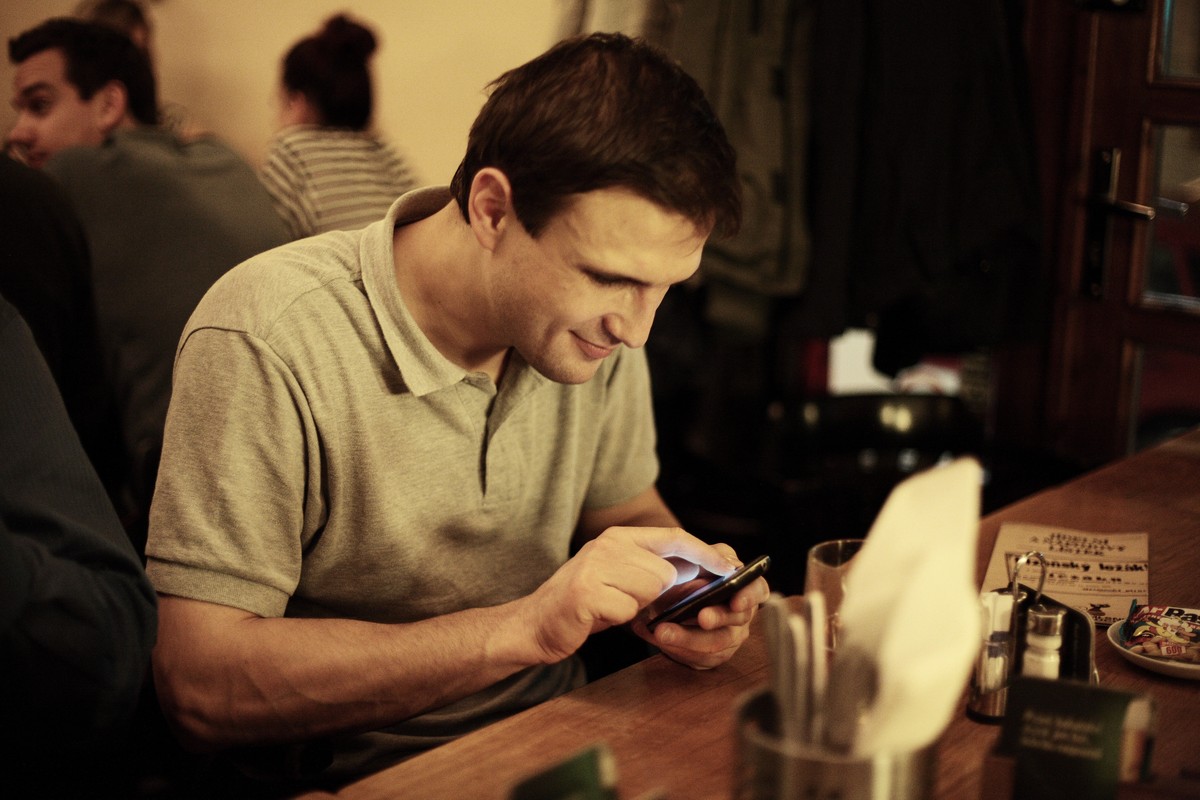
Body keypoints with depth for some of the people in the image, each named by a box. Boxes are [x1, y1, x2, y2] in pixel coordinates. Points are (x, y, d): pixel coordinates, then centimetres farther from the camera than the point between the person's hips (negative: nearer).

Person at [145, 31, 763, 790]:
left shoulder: (595, 315, -4)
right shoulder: (266, 340, -23)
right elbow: (201, 684, -24)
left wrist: (681, 586, -11)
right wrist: (520, 629, -28)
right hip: (353, 776, -4)